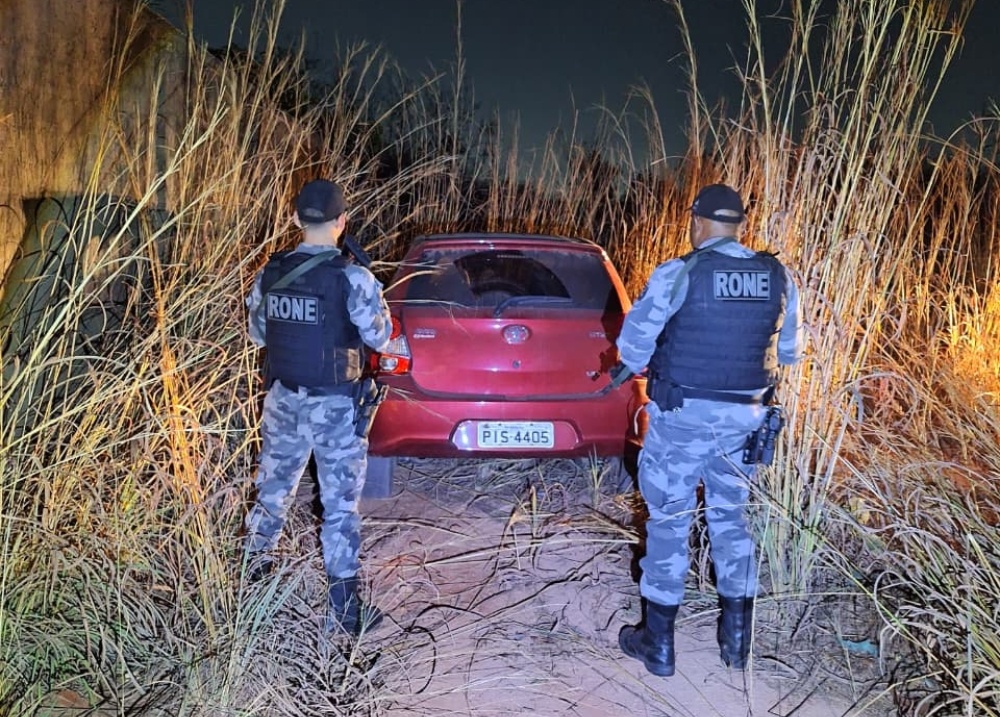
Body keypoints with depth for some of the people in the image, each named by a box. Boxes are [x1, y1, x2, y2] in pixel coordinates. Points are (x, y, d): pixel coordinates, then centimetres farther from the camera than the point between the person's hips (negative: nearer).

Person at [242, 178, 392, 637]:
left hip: (283, 400, 5)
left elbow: (257, 334, 11)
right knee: (340, 505, 4)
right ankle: (344, 609, 11)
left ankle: (253, 576, 38)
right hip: (335, 407, -4)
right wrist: (374, 297, 8)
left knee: (273, 489, 21)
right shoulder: (352, 279, -16)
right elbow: (380, 338, -6)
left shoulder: (269, 274, -1)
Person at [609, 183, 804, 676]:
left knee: (669, 520, 7)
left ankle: (658, 644, 16)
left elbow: (635, 338, -9)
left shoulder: (679, 274, -15)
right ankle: (737, 640, 26)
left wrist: (630, 368, 13)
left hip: (683, 414, -4)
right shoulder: (778, 278, 0)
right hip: (745, 415, 5)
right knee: (731, 517, 18)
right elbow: (789, 350, 10)